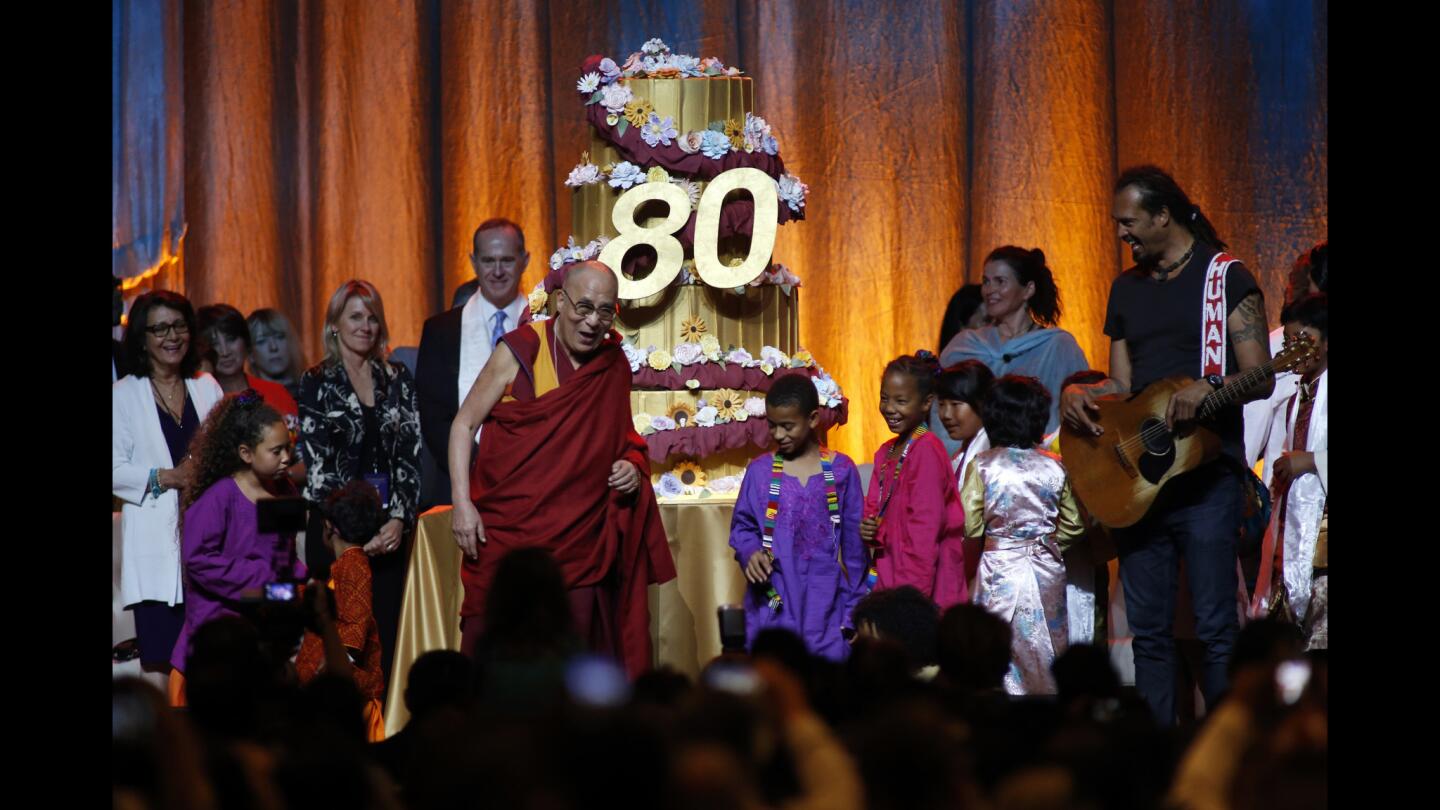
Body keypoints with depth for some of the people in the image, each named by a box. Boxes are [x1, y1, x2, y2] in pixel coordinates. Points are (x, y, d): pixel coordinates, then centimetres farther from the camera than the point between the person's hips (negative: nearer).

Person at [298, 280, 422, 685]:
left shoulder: (396, 379, 10)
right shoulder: (316, 382, 2)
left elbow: (410, 454, 6)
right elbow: (316, 463, -4)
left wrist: (399, 518, -8)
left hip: (390, 527, 3)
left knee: (386, 635, 1)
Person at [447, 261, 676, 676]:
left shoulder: (614, 366, 7)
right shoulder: (520, 350, -5)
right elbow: (465, 424, -1)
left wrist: (631, 467, 0)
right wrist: (462, 502, -10)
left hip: (579, 541, 3)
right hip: (508, 531, -3)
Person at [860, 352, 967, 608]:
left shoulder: (927, 452, -12)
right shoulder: (886, 453, 14)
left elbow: (925, 531, -16)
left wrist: (912, 595, -19)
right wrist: (867, 530, -3)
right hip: (888, 582, 8)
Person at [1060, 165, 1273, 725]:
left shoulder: (1226, 279, -2)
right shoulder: (1127, 288, 17)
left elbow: (1260, 379, -8)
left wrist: (1207, 389, -27)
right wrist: (1078, 392, -1)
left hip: (1205, 474, -6)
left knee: (1215, 627, -8)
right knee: (1148, 630, 7)